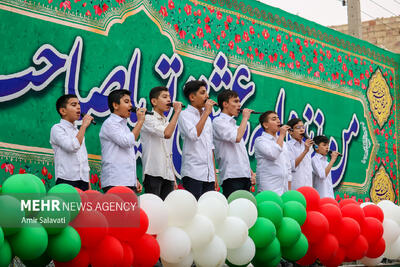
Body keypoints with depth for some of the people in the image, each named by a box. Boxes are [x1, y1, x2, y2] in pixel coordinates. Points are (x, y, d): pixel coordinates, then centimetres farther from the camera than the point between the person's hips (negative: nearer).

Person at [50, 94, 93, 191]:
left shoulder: (78, 132, 21)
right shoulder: (57, 128, -1)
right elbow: (73, 146, -17)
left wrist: (89, 186, 16)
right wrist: (84, 126, -9)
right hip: (66, 180, -6)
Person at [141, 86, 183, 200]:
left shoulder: (167, 122, 20)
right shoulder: (148, 119, -5)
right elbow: (167, 134, -23)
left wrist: (173, 178, 19)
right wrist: (177, 112, -16)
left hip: (167, 174, 8)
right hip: (154, 173, -7)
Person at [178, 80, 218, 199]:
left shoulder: (207, 118, 19)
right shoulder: (185, 115, -3)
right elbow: (194, 135, -21)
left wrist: (214, 174, 16)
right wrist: (206, 112, -14)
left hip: (209, 176, 7)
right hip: (193, 174, -7)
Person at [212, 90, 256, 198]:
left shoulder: (234, 124, 22)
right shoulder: (218, 122, -4)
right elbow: (237, 138, -19)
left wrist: (251, 173, 17)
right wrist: (245, 118, -6)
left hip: (245, 176, 8)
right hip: (232, 176, -8)